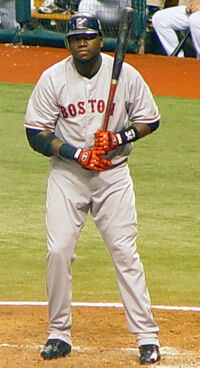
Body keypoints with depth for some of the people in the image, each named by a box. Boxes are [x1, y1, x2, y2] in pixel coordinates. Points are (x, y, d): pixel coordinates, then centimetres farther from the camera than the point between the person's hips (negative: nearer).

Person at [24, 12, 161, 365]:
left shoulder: (126, 75, -4)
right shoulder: (52, 78, -5)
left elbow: (149, 119, 5)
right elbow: (35, 133, -5)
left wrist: (121, 137, -15)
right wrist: (76, 153, -18)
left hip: (113, 175, -1)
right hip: (66, 174, 1)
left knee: (124, 251, -6)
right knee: (58, 250, -8)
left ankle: (146, 335, -1)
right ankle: (59, 333, 6)